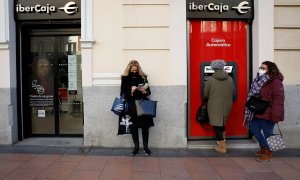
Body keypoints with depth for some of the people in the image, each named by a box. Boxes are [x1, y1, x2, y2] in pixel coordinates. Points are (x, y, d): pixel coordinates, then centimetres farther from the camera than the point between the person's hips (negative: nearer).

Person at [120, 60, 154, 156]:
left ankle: (145, 146, 16)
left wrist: (145, 91, -16)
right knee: (134, 126, 5)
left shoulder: (143, 77, 4)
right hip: (131, 106, 0)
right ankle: (136, 147, 19)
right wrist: (131, 91, -19)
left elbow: (149, 91, 6)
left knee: (145, 126, 0)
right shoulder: (125, 78, 1)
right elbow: (123, 93, -1)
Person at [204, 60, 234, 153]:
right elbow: (233, 95, 6)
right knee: (222, 123, 27)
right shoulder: (230, 79, -2)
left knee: (217, 126, 6)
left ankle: (222, 147, 10)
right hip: (227, 106, 4)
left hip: (214, 106, -4)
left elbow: (205, 95, -3)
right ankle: (222, 140, 37)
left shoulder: (211, 79, -11)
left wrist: (209, 100, 19)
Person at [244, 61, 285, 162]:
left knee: (267, 133, 4)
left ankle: (268, 154, 23)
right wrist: (251, 110, 17)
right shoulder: (259, 80, 12)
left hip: (267, 114, -9)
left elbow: (278, 100, -20)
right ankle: (263, 149, 36)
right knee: (254, 129, 15)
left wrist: (275, 116, -24)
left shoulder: (276, 82, -15)